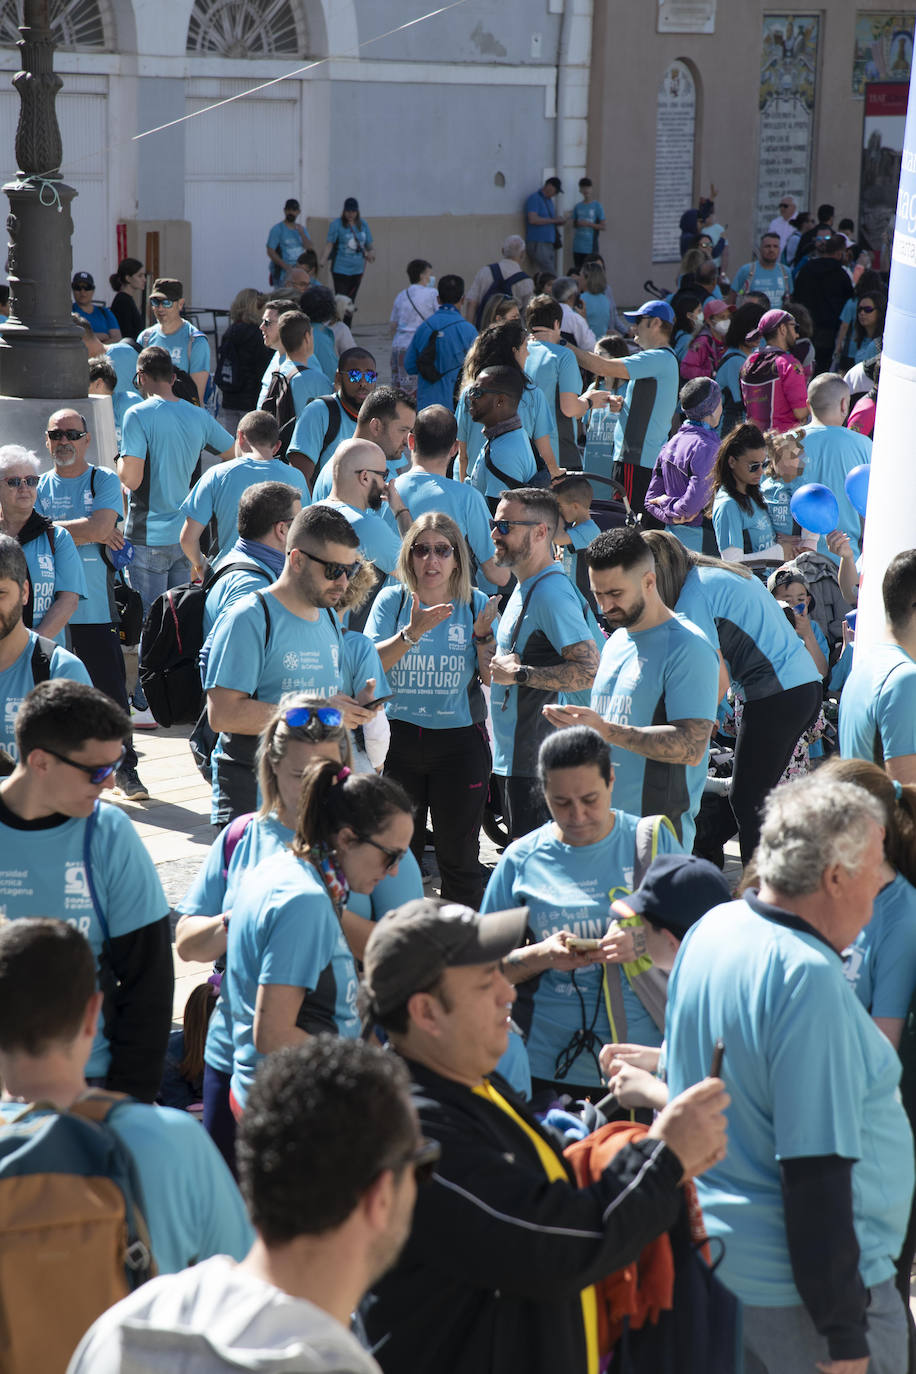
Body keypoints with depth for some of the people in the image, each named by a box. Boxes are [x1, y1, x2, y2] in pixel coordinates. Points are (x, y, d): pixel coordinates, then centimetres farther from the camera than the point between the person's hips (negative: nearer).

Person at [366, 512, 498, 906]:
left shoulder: (476, 605, 1)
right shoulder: (391, 600, 0)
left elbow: (493, 678, 0)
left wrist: (484, 636, -15)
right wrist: (412, 632, -23)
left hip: (461, 740, 0)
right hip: (399, 738, 1)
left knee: (459, 858, 5)